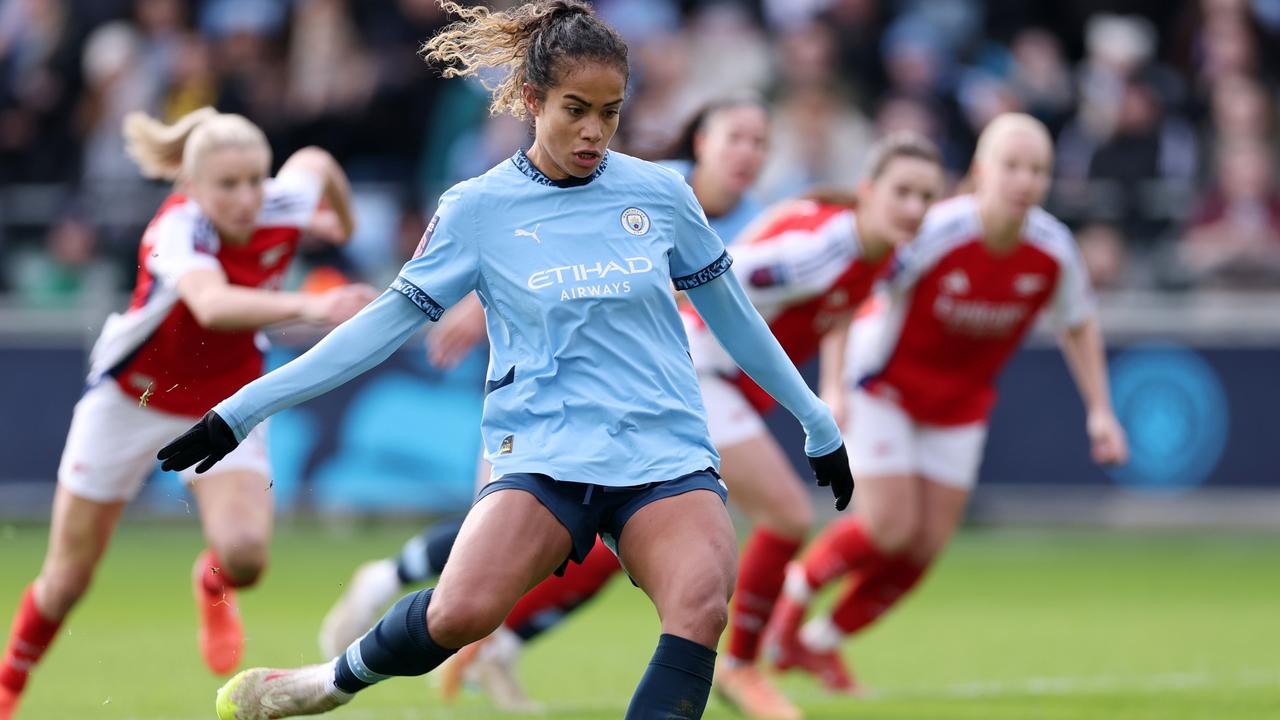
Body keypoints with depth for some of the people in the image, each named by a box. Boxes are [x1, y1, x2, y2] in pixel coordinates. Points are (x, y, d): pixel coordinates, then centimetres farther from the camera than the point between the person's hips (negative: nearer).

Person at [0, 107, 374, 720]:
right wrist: (306, 307, -73)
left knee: (244, 553, -22)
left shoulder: (281, 210, -21)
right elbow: (213, 305, -58)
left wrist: (346, 224, 24)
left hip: (225, 405, 3)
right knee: (68, 578, 8)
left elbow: (313, 162, 5)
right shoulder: (180, 230, -35)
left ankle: (212, 585, 17)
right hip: (132, 400, -3)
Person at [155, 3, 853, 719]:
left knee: (701, 606, -29)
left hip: (669, 457, 1)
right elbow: (387, 321, 7)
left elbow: (731, 312, 20)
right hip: (546, 455, -1)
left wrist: (818, 423, 27)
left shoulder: (660, 194, 7)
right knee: (460, 614, -26)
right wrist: (241, 411, 4)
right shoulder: (479, 209, 2)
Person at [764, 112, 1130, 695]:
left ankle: (819, 643, 20)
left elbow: (1078, 324, 4)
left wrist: (1100, 411, 0)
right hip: (886, 389, -5)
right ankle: (798, 587, 14)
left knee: (925, 547, 0)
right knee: (889, 528, -16)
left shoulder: (1053, 250, -16)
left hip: (960, 405, 5)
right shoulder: (932, 234, -29)